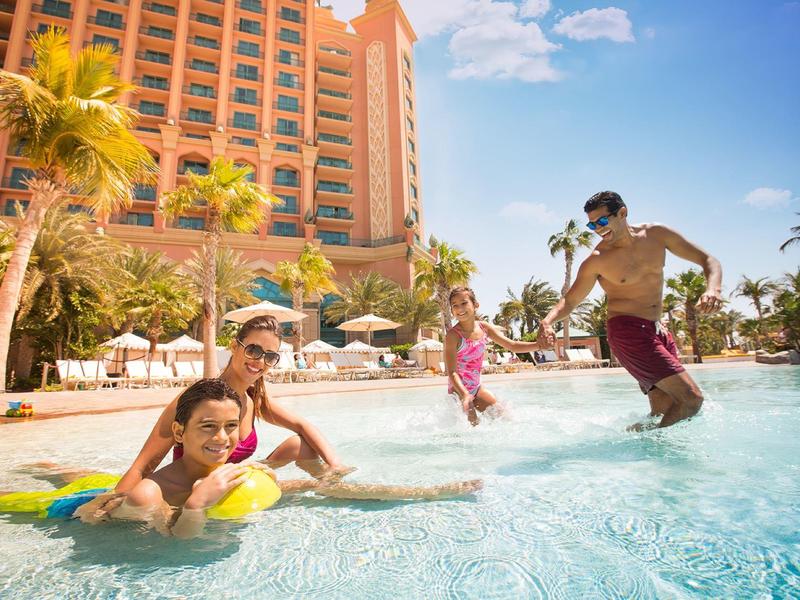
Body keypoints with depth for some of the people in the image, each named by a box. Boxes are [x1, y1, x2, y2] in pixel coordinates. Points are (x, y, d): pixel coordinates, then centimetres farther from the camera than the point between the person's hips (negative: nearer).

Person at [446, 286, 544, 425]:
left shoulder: (484, 328, -3)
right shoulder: (453, 335, -21)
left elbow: (512, 345, 1)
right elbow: (452, 372, -24)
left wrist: (540, 344, -12)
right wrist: (465, 395, -39)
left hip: (477, 388, 6)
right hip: (459, 390, -6)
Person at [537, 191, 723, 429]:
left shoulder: (657, 235, 2)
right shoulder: (596, 261, -7)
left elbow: (708, 261, 6)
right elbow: (569, 301, -1)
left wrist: (713, 289, -16)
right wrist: (547, 320, -22)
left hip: (657, 331, 6)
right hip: (627, 332, -5)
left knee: (665, 411, 4)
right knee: (691, 399, -13)